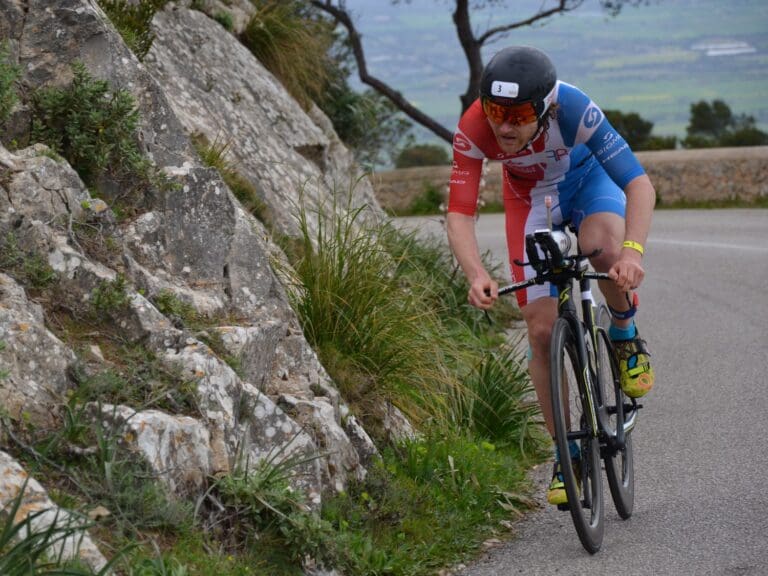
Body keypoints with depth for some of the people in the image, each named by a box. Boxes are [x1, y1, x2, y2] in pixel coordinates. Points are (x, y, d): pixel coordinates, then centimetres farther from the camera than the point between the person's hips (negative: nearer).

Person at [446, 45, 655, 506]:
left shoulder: (573, 109, -39)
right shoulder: (474, 131, -34)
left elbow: (640, 183, -41)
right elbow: (459, 214, -33)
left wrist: (632, 250, -57)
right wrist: (477, 275, -52)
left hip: (588, 177, -2)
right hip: (530, 197, 2)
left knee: (605, 249, -36)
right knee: (542, 330, -7)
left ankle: (625, 333, -4)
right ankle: (566, 454, 7)